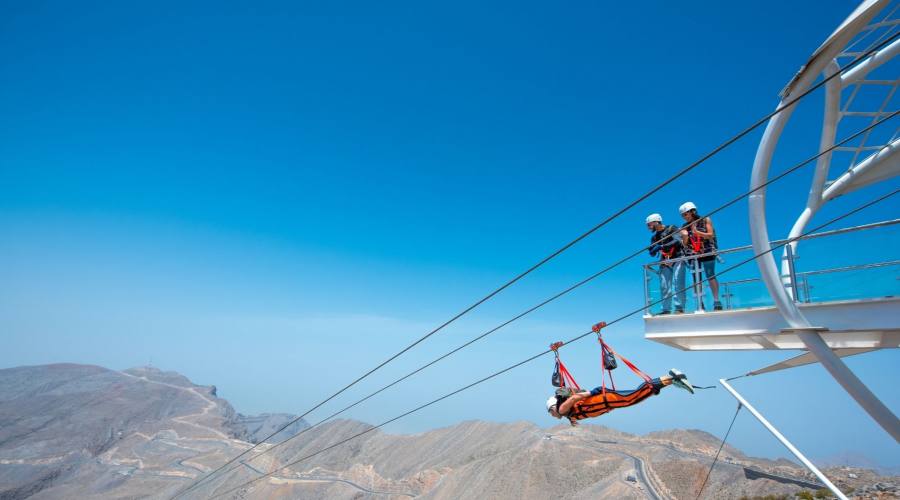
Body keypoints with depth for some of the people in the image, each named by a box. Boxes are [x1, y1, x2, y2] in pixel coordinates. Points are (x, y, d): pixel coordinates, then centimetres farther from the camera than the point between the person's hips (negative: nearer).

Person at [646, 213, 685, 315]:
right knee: (664, 286, 0)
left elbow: (678, 241, -20)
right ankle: (666, 309, 4)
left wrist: (661, 246, -27)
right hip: (665, 262, 6)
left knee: (677, 283, -14)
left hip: (677, 259, -6)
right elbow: (653, 254, 15)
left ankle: (679, 307, -14)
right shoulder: (654, 237, 15)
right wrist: (652, 250, -10)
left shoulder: (671, 229, -2)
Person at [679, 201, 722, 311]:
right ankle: (700, 303, 4)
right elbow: (684, 244, 8)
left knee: (710, 277, -8)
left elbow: (711, 235, -5)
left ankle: (716, 301, -4)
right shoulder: (685, 226, 10)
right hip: (693, 255, 4)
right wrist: (684, 236, -12)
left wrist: (697, 232, -16)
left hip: (707, 253, -4)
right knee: (696, 279, 1)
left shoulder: (705, 220, 2)